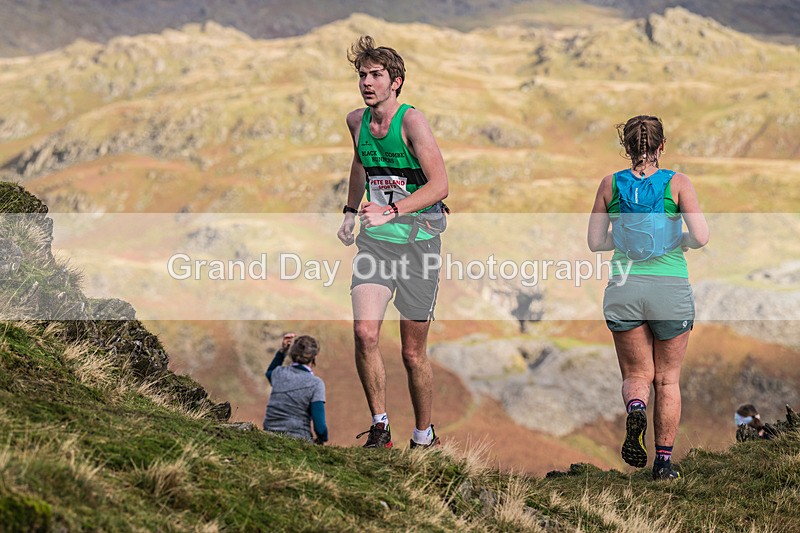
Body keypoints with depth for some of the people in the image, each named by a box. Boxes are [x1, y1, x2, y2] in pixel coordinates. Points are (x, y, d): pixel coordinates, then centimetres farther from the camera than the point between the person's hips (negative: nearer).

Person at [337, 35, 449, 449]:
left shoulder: (412, 121, -13)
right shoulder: (357, 121, 5)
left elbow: (439, 185, -19)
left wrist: (391, 211, -27)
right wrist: (350, 212, 23)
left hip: (418, 241, -4)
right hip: (375, 242, 4)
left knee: (413, 352, 4)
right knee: (364, 332, -19)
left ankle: (424, 436, 23)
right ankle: (379, 425, -5)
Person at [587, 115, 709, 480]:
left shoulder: (610, 185, 3)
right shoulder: (677, 183, -3)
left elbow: (595, 242, 7)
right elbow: (701, 237, -11)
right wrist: (682, 240, 10)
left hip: (624, 289, 1)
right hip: (671, 288, -1)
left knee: (636, 375, 12)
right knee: (667, 379, 14)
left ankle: (635, 408, -22)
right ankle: (664, 460, 13)